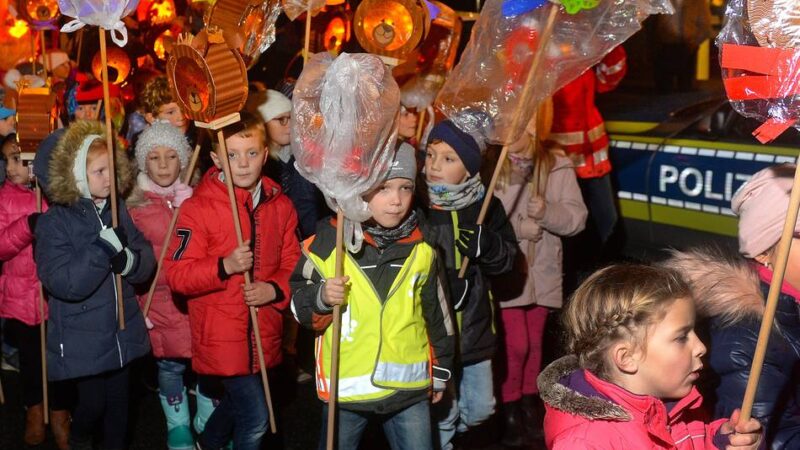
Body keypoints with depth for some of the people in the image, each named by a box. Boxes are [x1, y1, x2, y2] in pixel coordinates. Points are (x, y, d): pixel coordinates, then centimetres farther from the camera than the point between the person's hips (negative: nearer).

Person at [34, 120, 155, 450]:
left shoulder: (119, 210, 2)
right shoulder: (54, 222, -13)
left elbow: (147, 263, -2)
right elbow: (64, 283, -23)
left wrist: (128, 260, -23)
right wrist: (104, 248, -28)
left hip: (122, 332, 4)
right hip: (82, 339, -4)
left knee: (118, 403, 15)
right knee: (92, 402, 6)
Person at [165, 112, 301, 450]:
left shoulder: (280, 205, 3)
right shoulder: (199, 207, -11)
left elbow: (293, 264, 7)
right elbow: (177, 275, -13)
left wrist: (275, 289, -13)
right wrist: (225, 266, -26)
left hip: (264, 333, 5)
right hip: (221, 336, -5)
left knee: (237, 402, 25)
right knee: (255, 417, -8)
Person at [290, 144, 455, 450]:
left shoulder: (421, 247, 0)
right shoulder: (328, 241, -9)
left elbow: (436, 313, 10)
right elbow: (300, 306, -1)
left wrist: (440, 370, 15)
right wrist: (320, 298, -22)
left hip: (410, 387, 2)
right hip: (345, 387, -1)